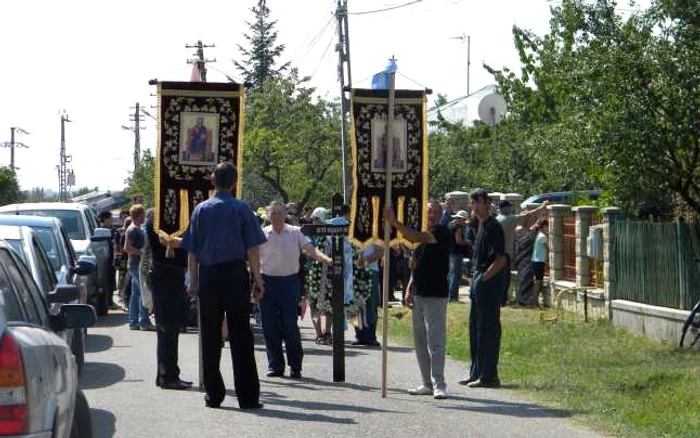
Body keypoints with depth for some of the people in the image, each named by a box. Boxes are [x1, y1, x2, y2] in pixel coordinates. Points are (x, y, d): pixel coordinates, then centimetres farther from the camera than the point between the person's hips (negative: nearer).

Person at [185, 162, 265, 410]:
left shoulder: (201, 210, 4)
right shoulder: (242, 210, -2)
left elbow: (192, 251, 4)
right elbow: (252, 250, -4)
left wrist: (193, 282, 10)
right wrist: (258, 280, 3)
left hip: (208, 277, 2)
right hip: (236, 274, -2)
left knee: (210, 337, 8)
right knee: (240, 336, 1)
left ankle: (213, 395, 11)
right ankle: (247, 396, -1)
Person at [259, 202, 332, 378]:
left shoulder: (295, 233, 4)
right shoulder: (262, 234, 4)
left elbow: (311, 250, -5)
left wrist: (326, 259, -23)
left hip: (290, 281, -1)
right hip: (268, 282, 1)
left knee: (290, 326, -4)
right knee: (270, 326, 3)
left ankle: (295, 366, 7)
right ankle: (275, 365, 14)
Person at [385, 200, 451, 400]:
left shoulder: (442, 232, -9)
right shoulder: (423, 234, 17)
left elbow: (415, 237, -25)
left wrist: (395, 222, -30)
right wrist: (409, 289, 13)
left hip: (436, 295, -8)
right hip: (419, 294, 8)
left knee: (435, 340, -10)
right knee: (420, 340, 10)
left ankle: (439, 385, -10)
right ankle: (428, 384, 16)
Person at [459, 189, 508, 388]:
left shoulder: (493, 227, -14)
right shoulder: (481, 225, 15)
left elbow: (501, 259, -20)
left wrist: (484, 278, -18)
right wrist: (477, 279, 16)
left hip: (490, 282, -10)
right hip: (480, 280, 10)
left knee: (488, 328, -7)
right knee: (475, 327, 15)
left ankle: (489, 376, -4)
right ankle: (477, 372, 24)